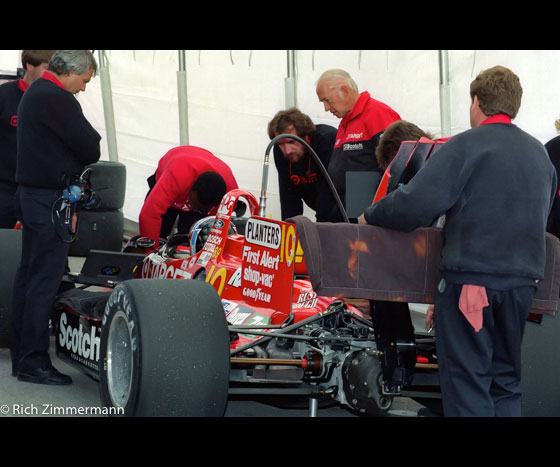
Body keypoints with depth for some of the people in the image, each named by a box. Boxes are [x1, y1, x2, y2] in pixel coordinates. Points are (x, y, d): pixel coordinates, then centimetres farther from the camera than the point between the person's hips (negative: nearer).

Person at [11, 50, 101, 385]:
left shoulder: (35, 93, 18)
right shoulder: (56, 99, -16)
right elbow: (89, 146, -17)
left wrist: (80, 161, 3)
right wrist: (86, 161, 3)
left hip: (32, 194, 11)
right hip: (51, 199, -11)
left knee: (29, 275, 13)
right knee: (45, 279, -7)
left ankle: (22, 356, 19)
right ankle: (33, 362, -4)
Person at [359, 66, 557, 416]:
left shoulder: (466, 145, -9)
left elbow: (416, 205, -17)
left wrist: (371, 216, -1)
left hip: (471, 281, -6)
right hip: (522, 282, 6)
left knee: (467, 386, -1)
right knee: (505, 382, 14)